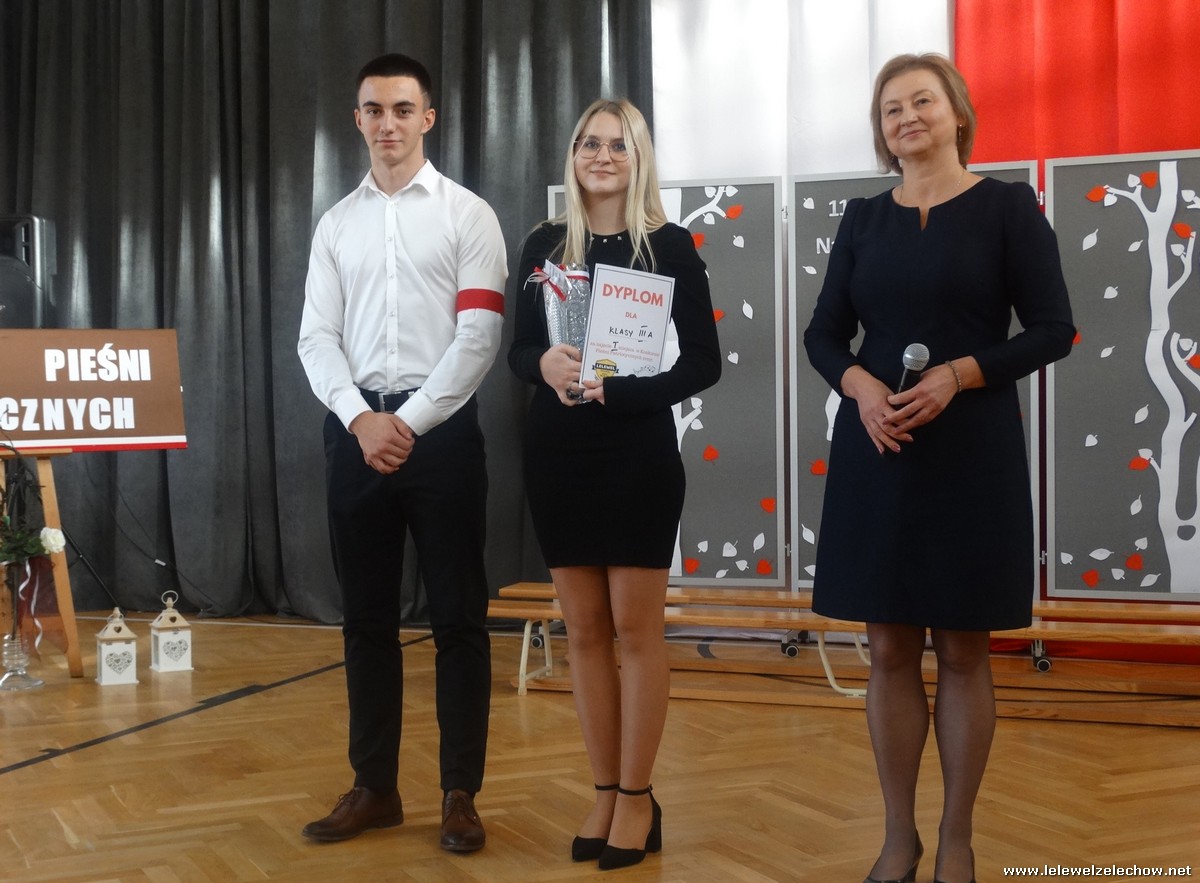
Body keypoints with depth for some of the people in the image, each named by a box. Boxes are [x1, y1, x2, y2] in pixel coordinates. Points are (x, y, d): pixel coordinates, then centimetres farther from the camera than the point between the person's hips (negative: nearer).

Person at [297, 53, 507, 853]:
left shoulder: (467, 214, 1)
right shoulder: (336, 225, 12)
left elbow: (479, 334, -8)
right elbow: (317, 339, 5)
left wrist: (409, 422, -14)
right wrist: (362, 420, -11)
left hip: (440, 427, -4)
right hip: (355, 429, 4)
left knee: (457, 615, 2)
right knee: (366, 617, 10)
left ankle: (461, 794, 12)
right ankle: (375, 788, 21)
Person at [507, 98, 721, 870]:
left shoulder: (669, 245, -3)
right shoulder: (544, 246, 7)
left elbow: (704, 363, -5)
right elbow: (519, 351, 9)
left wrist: (617, 390, -18)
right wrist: (544, 364, -14)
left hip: (639, 455, -3)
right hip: (557, 455, 4)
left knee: (636, 626, 1)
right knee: (584, 629, 8)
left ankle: (638, 798, 13)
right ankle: (605, 792, 19)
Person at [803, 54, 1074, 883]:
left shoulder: (1007, 206, -1)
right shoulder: (864, 218, 9)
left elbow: (1052, 330, -5)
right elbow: (824, 332, 9)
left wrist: (957, 376, -18)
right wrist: (859, 384, -11)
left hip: (972, 452, -3)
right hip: (876, 451, 3)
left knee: (963, 650, 5)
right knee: (890, 649, 6)